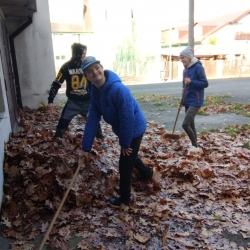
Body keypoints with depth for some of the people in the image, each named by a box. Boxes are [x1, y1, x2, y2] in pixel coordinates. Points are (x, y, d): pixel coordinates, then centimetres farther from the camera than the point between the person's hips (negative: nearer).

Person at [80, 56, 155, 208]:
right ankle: (148, 173, 59)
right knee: (130, 156, 30)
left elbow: (128, 119, -31)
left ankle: (124, 199, 26)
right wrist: (86, 147, -10)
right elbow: (93, 118, -8)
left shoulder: (118, 89, -35)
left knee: (125, 164, 3)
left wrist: (125, 143, -20)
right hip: (123, 130, 9)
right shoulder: (95, 91, -8)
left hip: (134, 129, -9)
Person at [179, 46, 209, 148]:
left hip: (195, 101, -8)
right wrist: (182, 101, 14)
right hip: (187, 101, 8)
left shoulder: (198, 67, -12)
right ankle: (194, 146, 24)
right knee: (190, 124, 13)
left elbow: (205, 83, -14)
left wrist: (191, 82, -25)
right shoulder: (185, 69, 11)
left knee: (185, 124, -16)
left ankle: (195, 145, 1)